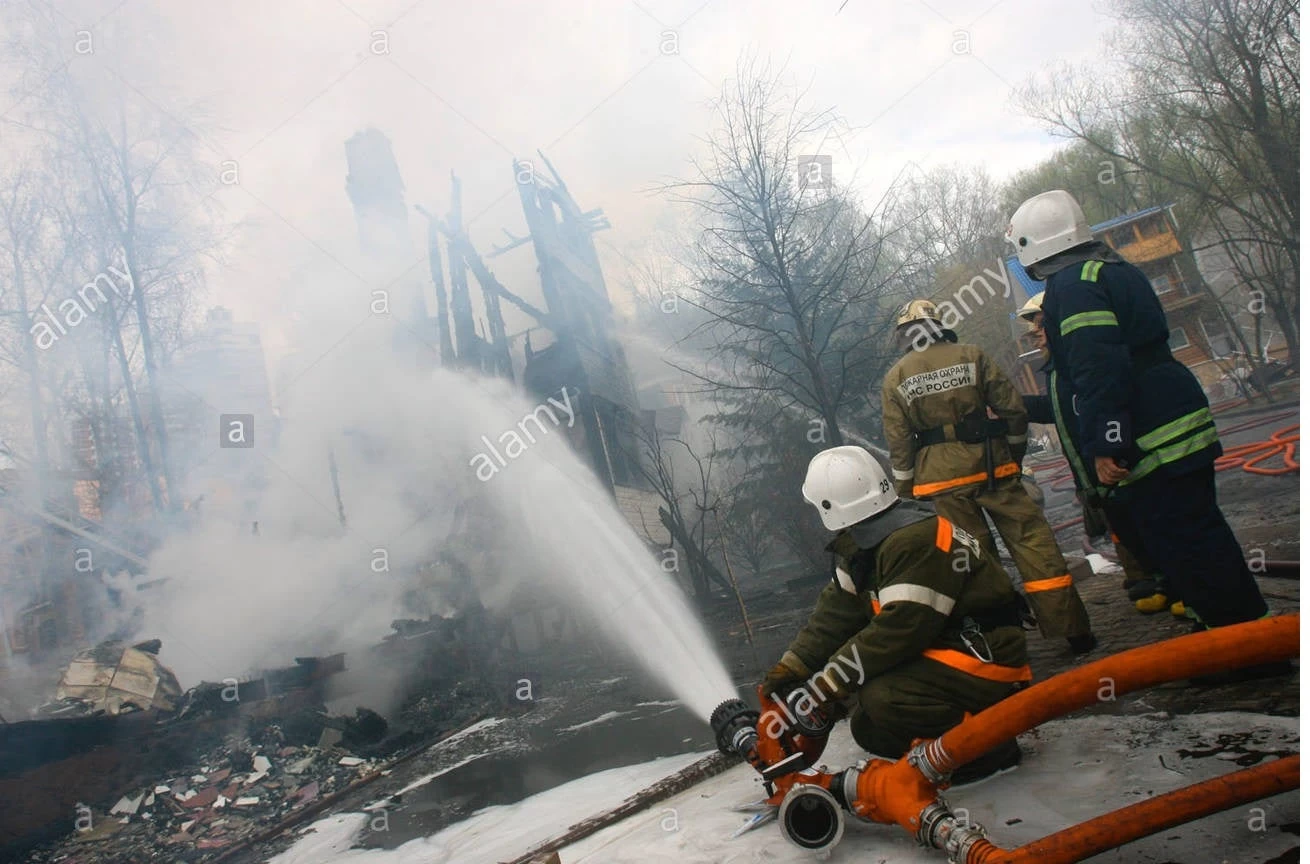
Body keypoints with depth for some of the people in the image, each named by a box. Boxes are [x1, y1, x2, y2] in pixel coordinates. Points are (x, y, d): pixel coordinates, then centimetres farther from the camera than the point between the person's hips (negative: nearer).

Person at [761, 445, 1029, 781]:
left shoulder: (917, 541, -27)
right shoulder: (865, 543, 3)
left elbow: (900, 629, -31)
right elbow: (838, 610, 4)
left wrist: (828, 684, -26)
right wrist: (791, 667, -1)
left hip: (989, 662, -10)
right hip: (937, 649, 10)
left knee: (882, 699, -29)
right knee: (868, 729, 8)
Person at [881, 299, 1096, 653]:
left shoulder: (895, 379, 3)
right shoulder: (971, 356, 1)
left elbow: (898, 443, 2)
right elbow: (1013, 409, 2)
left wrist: (904, 490, 10)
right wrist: (1015, 454, 16)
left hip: (941, 474, 1)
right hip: (989, 463, -1)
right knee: (1033, 542, 4)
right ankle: (1073, 631, 5)